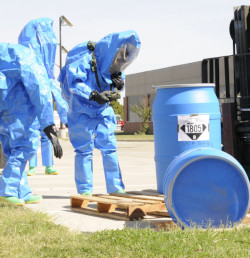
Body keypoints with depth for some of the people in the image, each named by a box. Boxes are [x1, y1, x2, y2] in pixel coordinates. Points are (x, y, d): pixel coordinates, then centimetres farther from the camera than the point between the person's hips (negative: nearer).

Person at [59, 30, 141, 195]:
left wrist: (120, 84, -9)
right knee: (84, 150, -2)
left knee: (110, 148, 6)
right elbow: (73, 82, -30)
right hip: (82, 112, -7)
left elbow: (118, 75, 16)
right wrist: (94, 95, -39)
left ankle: (116, 189, 12)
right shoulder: (85, 59, -22)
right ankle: (85, 191, 6)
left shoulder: (110, 62, 1)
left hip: (102, 111, 7)